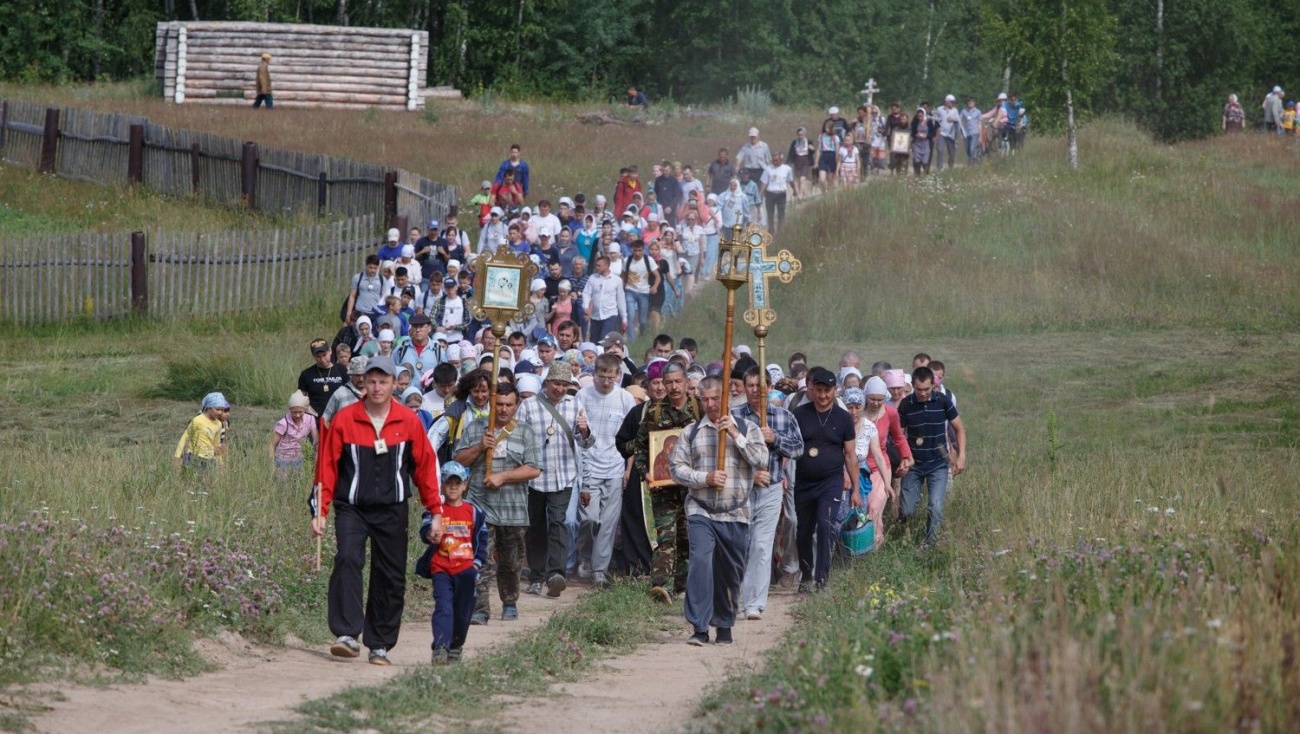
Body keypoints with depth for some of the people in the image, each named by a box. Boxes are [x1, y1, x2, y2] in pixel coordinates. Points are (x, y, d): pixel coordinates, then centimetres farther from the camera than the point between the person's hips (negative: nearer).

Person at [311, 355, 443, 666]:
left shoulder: (409, 421, 3)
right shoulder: (344, 419, -1)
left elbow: (426, 466, 8)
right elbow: (327, 466, 2)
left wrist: (435, 512, 6)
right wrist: (320, 511, -3)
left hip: (392, 511, 2)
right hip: (352, 508, -2)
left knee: (391, 578, 2)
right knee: (347, 560, -23)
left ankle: (380, 646, 12)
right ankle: (348, 636, -28)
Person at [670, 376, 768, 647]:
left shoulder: (747, 428, 7)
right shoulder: (691, 432, 8)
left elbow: (761, 460, -5)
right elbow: (676, 467, 4)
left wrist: (735, 435, -12)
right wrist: (705, 478, -11)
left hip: (736, 515, 1)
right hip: (701, 512, -1)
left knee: (731, 574, 8)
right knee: (700, 563, -19)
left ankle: (724, 626, 25)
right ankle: (699, 628, -20)